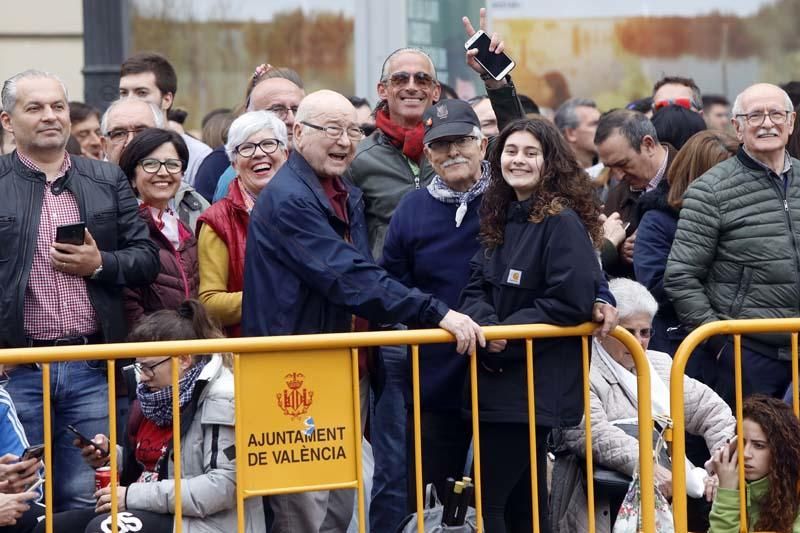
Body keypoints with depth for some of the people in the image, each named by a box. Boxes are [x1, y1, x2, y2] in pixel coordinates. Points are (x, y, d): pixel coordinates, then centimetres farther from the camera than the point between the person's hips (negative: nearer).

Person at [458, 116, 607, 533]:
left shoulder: (562, 221, -13)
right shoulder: (500, 219, 13)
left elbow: (571, 302, -19)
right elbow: (476, 288, 9)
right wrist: (486, 325, -12)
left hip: (537, 384, -8)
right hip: (499, 378, 8)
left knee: (489, 498, -10)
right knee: (523, 498, 14)